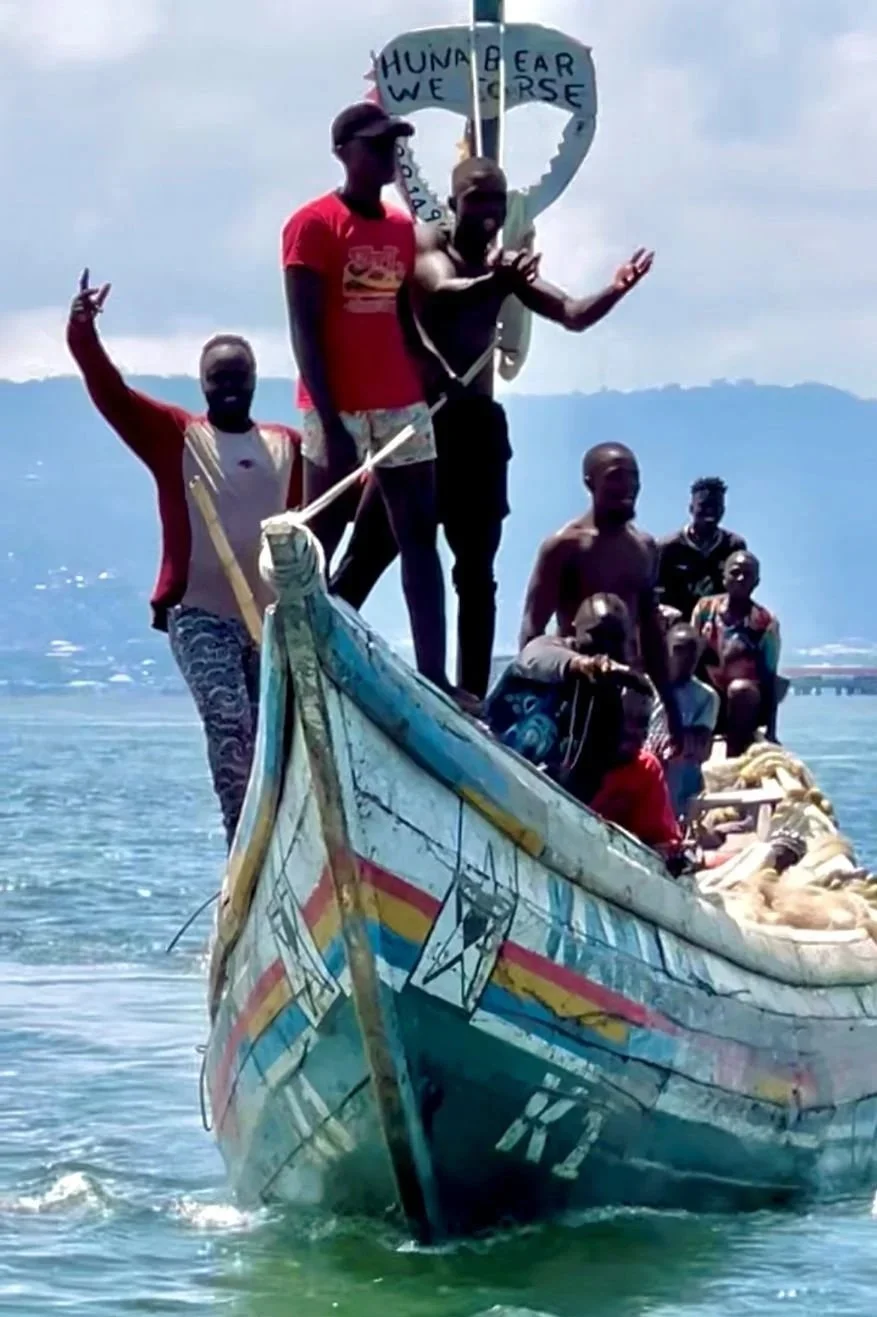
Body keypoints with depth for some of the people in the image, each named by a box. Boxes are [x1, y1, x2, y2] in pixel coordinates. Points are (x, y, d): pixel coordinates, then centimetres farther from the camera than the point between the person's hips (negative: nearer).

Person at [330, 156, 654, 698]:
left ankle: (472, 695, 11)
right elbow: (443, 290, -23)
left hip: (478, 422, 6)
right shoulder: (426, 243, -2)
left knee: (477, 572, 7)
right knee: (366, 558, -9)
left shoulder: (504, 267, 15)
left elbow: (572, 315, 7)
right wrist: (493, 284, -44)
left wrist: (616, 290, -14)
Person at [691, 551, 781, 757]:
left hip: (746, 702, -3)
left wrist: (771, 732, -16)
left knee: (740, 690, -37)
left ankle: (735, 760, -36)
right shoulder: (705, 609, -1)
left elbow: (769, 678, -10)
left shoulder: (765, 623, -9)